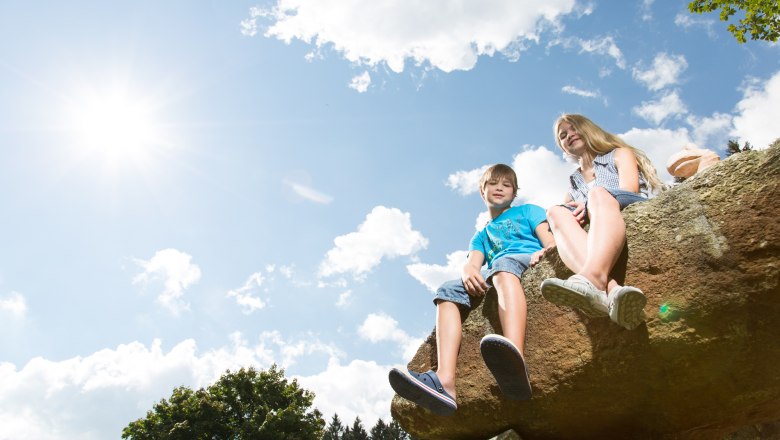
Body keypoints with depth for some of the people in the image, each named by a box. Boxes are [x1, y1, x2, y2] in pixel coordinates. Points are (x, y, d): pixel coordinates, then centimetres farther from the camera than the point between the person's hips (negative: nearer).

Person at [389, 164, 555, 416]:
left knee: (502, 265, -37)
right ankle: (444, 382, -44)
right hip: (491, 281, 4)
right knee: (448, 291, -22)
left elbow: (551, 242, 10)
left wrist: (543, 252, -16)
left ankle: (515, 361, -66)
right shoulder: (481, 237, 34)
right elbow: (472, 264, 13)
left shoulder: (527, 211, 28)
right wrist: (469, 273, -13)